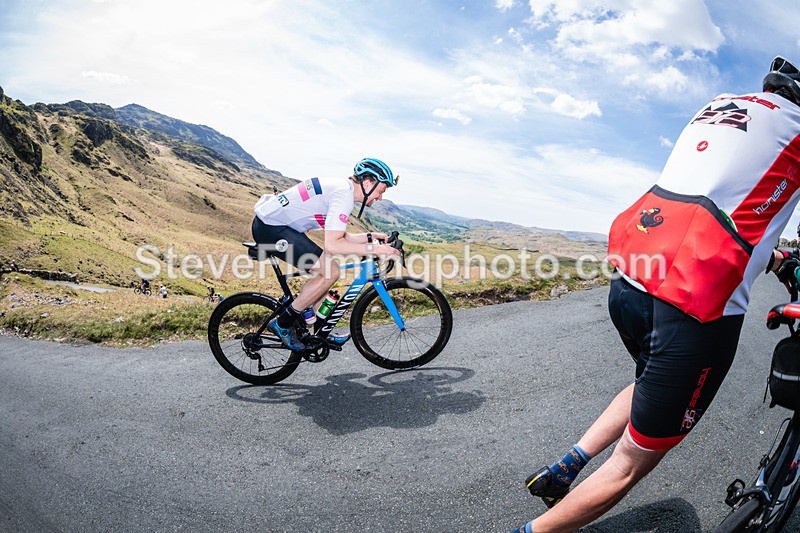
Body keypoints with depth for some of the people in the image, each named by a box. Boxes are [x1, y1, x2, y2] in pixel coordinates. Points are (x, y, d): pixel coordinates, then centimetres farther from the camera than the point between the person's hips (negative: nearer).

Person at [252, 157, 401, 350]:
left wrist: (369, 237, 6)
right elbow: (331, 245, -29)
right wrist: (373, 249, -23)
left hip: (271, 222, 11)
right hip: (269, 228, -11)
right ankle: (282, 324, -3)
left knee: (324, 269, 13)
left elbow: (340, 237, 17)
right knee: (330, 271, -15)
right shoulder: (343, 195, -21)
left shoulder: (342, 188, 12)